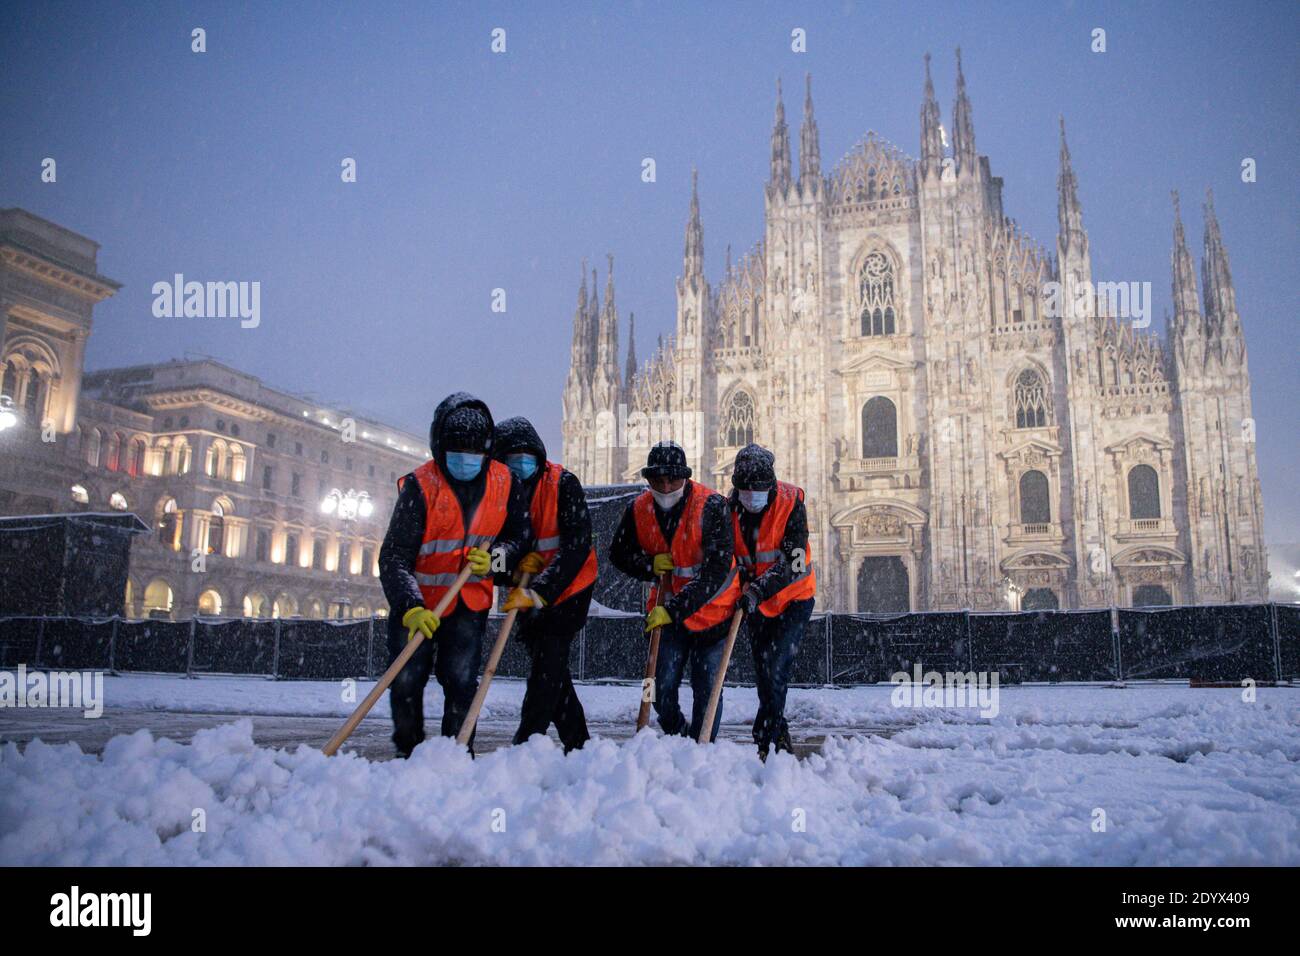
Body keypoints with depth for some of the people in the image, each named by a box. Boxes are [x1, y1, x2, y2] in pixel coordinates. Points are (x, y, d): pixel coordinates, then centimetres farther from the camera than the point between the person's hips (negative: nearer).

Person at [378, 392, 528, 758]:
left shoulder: (502, 481, -6)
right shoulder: (420, 485, -19)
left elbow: (519, 534, 7)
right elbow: (394, 557, -22)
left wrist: (494, 557, -15)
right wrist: (412, 608, -35)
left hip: (470, 602, 2)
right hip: (416, 604, -2)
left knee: (461, 680, -5)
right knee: (406, 681, 1)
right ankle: (408, 752, 22)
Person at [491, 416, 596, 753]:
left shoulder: (563, 483, -16)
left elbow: (577, 546, -23)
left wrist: (538, 591, -29)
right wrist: (517, 562, -22)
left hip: (568, 590, -6)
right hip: (528, 595, 6)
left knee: (547, 669, -11)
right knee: (551, 673, 11)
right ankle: (577, 743, 24)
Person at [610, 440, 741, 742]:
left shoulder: (711, 506, -22)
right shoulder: (639, 508, -7)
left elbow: (716, 571, -27)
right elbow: (618, 553, 8)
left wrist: (674, 610, -31)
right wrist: (650, 564, -13)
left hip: (712, 608, -3)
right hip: (667, 610, 4)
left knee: (706, 691, 0)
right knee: (662, 688, 3)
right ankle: (676, 736, 30)